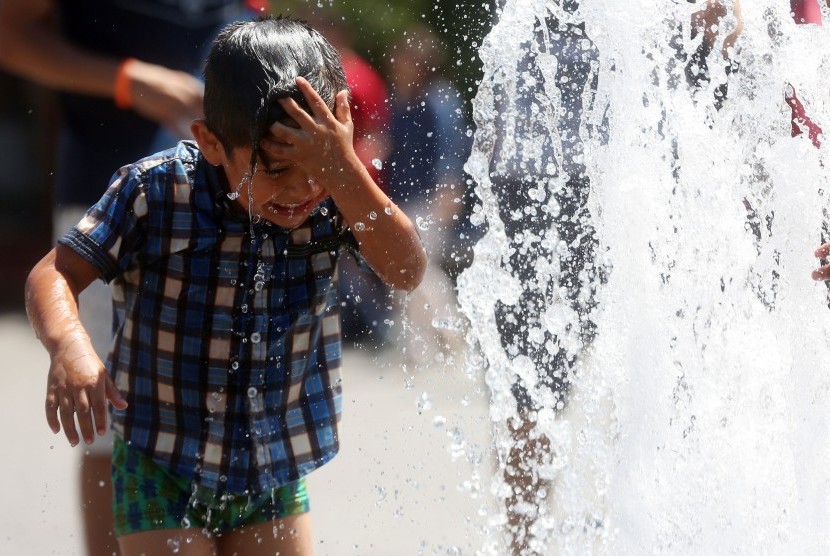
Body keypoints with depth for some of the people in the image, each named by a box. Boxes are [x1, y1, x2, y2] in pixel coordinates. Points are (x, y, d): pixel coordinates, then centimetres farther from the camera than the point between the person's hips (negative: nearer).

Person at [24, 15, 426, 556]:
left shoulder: (334, 199, -12)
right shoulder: (156, 191, -18)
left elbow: (408, 271, -24)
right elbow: (56, 273, -15)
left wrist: (343, 169, -36)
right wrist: (68, 345, -36)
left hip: (275, 470, 3)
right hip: (164, 468, -3)